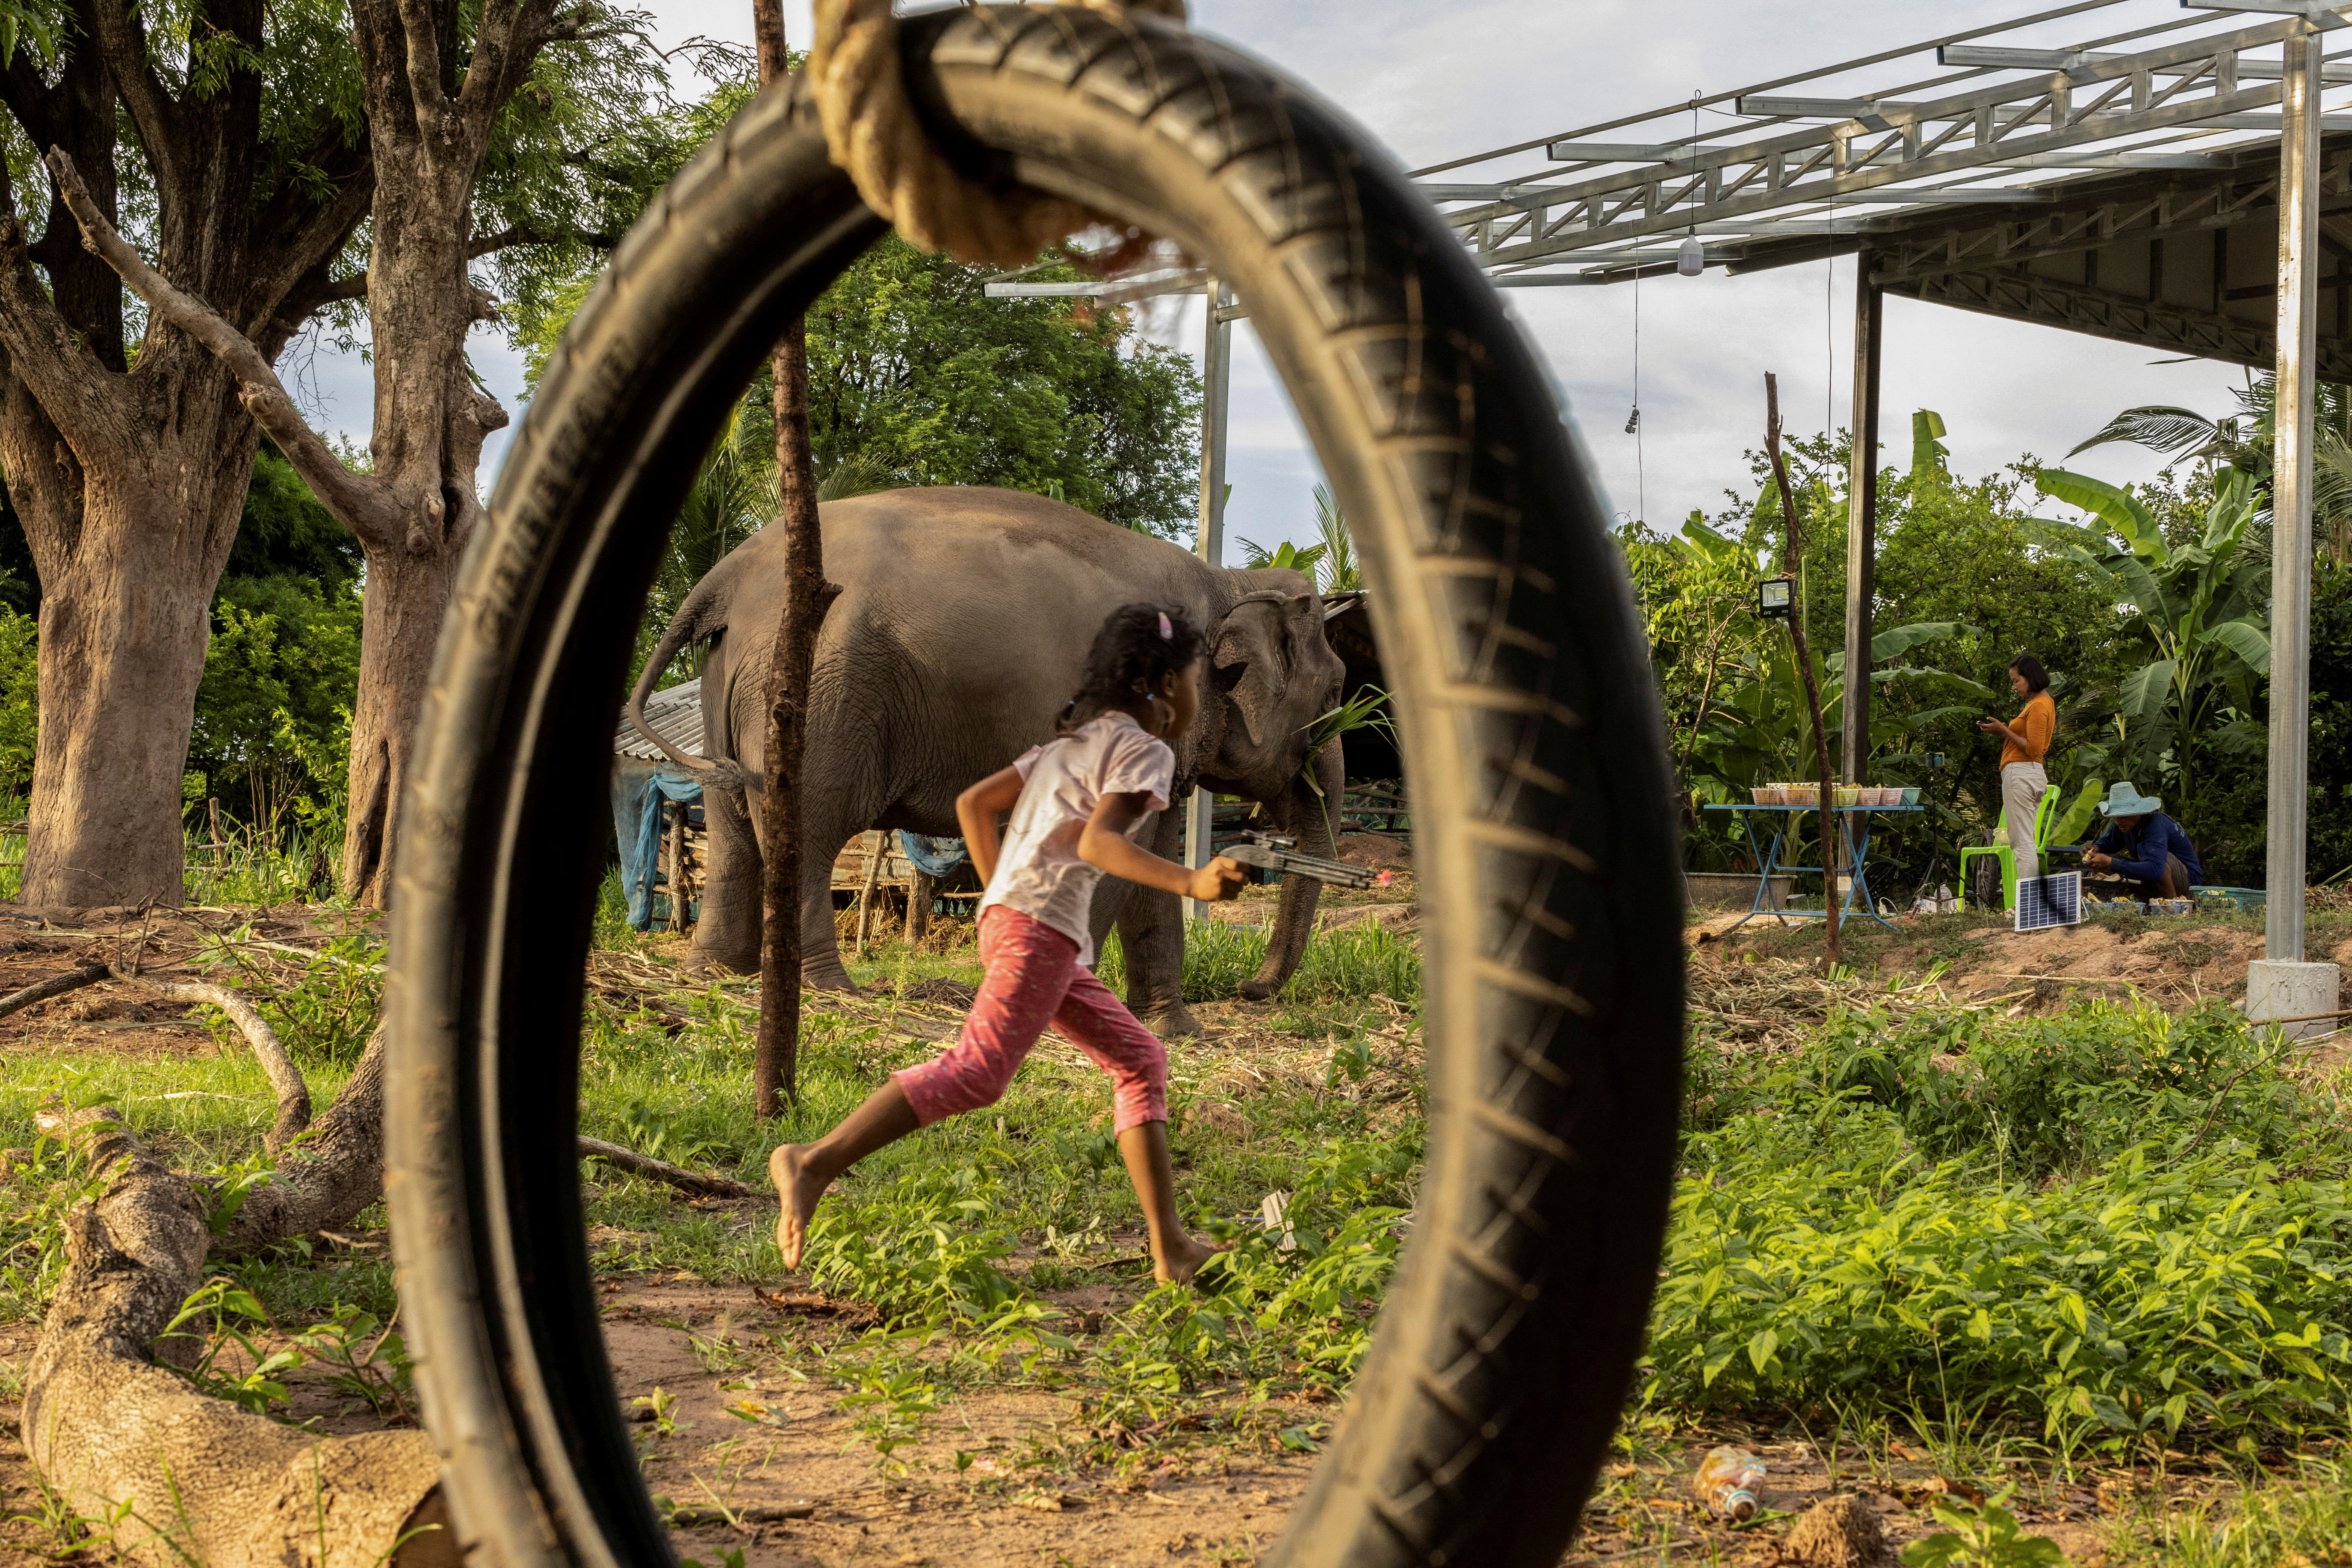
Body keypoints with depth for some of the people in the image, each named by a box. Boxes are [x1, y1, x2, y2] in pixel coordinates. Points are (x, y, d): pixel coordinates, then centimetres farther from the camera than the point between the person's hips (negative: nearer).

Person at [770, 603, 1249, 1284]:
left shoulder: (1074, 740, 25)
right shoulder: (1145, 750, -1)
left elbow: (974, 803, 23)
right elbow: (1096, 842, -19)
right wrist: (1191, 883, -30)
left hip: (1008, 916, 10)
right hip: (1042, 924, -10)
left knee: (1138, 1057, 15)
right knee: (976, 1071, -19)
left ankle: (1171, 1247, 14)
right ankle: (815, 1162, -28)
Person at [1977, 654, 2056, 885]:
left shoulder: (2039, 705, -11)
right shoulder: (2043, 702, 21)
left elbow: (2034, 749, -18)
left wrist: (2005, 731, -13)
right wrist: (2005, 732, 13)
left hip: (2020, 773, -11)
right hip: (2032, 773, 11)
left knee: (2022, 842, -12)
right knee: (2022, 842, 11)